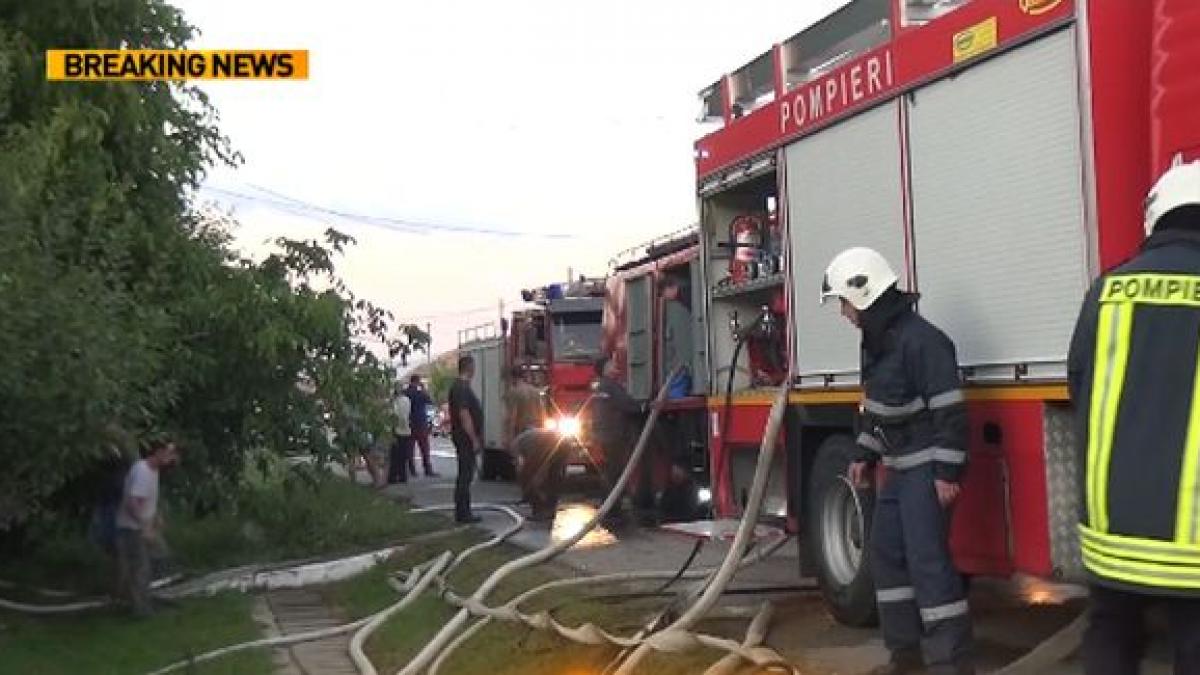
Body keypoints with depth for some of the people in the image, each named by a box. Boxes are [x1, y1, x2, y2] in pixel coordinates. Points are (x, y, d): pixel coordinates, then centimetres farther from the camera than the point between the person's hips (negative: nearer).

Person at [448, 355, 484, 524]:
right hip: (466, 438, -11)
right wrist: (474, 439, -21)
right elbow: (464, 415, -22)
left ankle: (462, 512, 18)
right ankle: (463, 513, -5)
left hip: (465, 439, 11)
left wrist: (476, 438, 22)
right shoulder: (462, 388, -17)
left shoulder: (460, 386, 16)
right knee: (465, 475, -7)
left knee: (465, 475, 13)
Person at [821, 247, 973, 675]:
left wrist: (947, 472, -24)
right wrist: (865, 455, 19)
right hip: (898, 467, 10)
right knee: (887, 553, 12)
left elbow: (949, 410, -22)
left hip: (927, 469, -10)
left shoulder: (920, 339, -20)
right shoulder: (876, 342, 11)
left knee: (927, 558, -10)